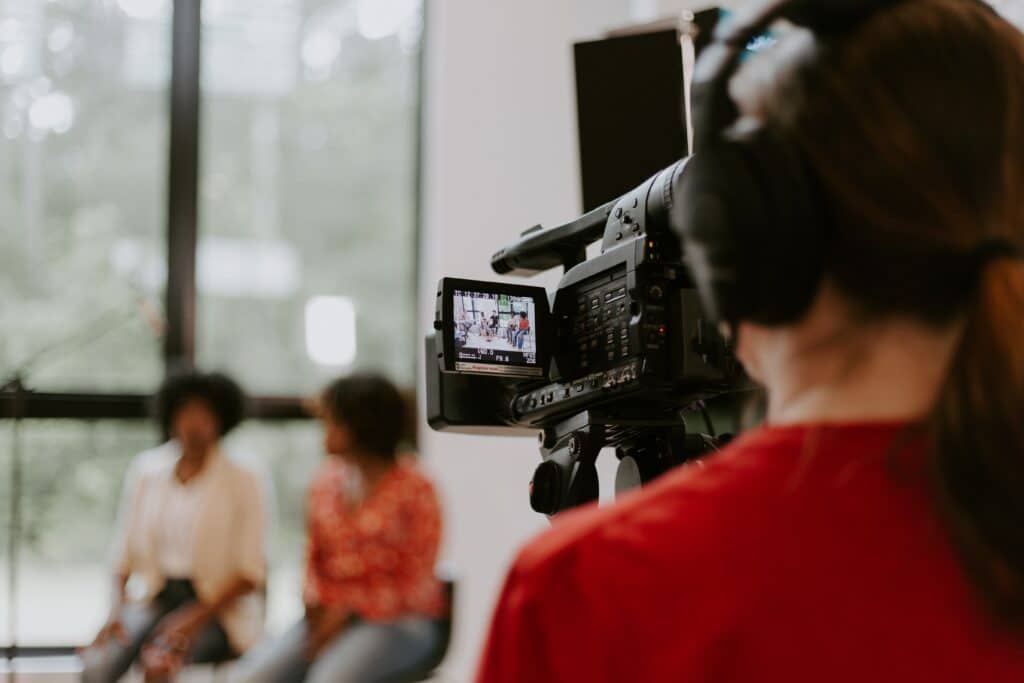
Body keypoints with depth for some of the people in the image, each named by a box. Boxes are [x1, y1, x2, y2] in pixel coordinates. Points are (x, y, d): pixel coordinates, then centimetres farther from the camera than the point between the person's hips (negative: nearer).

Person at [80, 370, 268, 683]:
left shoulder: (242, 483, -5)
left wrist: (195, 619, -17)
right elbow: (125, 549, 11)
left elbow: (250, 572, -6)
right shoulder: (146, 469, 6)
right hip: (157, 596, 4)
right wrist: (117, 607, -6)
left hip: (217, 608, -3)